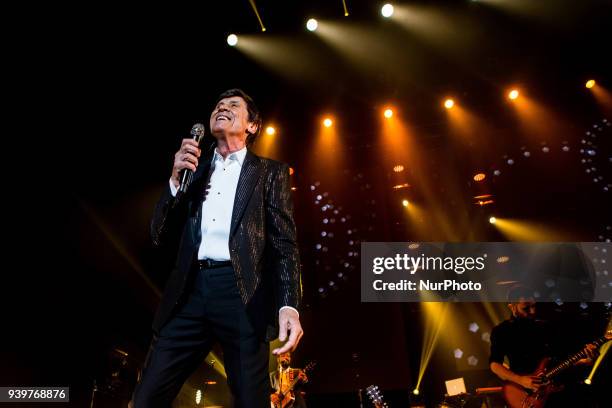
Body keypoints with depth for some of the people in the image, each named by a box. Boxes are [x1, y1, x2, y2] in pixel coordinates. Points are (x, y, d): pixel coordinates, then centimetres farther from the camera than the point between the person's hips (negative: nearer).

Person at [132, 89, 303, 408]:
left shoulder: (271, 173, 11)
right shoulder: (192, 167, 19)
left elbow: (284, 243, 1)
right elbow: (161, 239, 13)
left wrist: (289, 305, -14)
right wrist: (176, 179, 0)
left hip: (242, 295, -2)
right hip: (190, 292, 3)